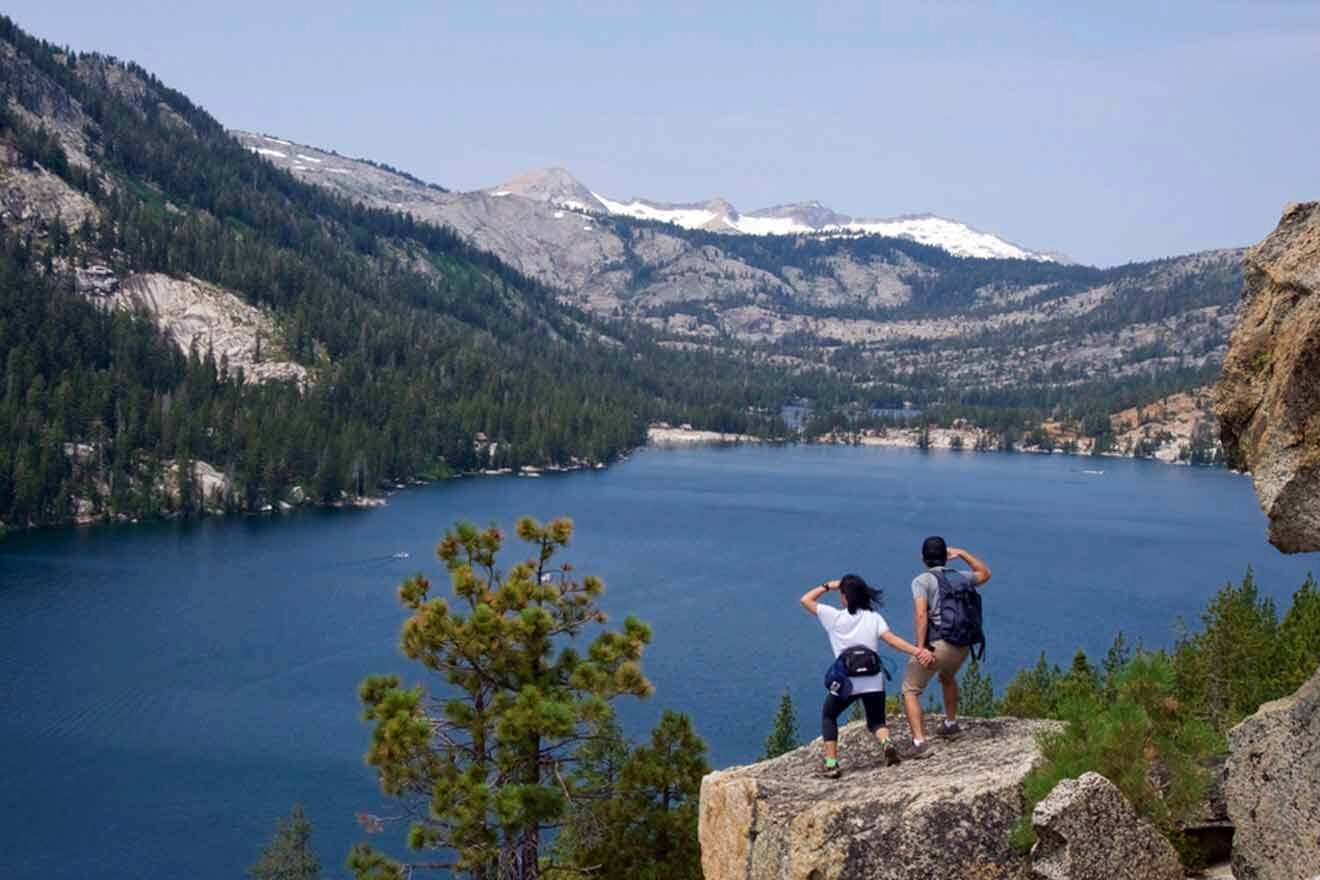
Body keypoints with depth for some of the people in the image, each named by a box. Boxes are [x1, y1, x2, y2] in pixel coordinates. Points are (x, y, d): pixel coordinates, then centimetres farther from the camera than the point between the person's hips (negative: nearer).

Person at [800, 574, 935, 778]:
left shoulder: (834, 616, 1)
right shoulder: (874, 618, 7)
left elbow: (805, 600, 12)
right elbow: (892, 639, -8)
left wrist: (828, 586, 20)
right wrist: (917, 651, -16)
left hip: (845, 682, -2)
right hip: (873, 682, 2)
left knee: (828, 716, 22)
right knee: (876, 721, 20)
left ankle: (831, 763, 8)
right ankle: (886, 743, -14)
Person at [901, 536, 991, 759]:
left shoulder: (922, 581, -5)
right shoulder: (959, 577, 12)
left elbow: (922, 614, -19)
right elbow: (985, 573, 34)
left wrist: (921, 647, -21)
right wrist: (962, 554, 29)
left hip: (935, 645, -6)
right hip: (962, 646, 6)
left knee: (910, 691, 2)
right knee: (947, 677, 36)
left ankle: (920, 742, -14)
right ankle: (951, 725, 50)